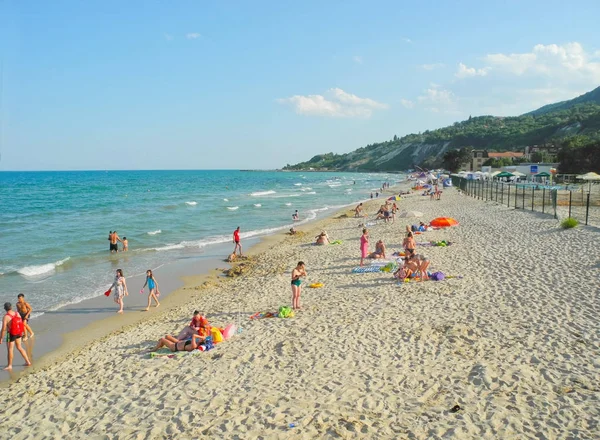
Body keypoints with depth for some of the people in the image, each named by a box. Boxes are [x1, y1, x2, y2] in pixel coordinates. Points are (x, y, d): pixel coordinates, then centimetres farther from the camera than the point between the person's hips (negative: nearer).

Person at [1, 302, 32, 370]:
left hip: (11, 334, -6)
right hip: (18, 333, 6)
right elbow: (21, 323, 7)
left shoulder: (5, 317, -21)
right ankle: (27, 362, 22)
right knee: (19, 347, 19)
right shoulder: (17, 313, -3)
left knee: (10, 349, 7)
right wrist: (21, 333, 21)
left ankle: (10, 366, 16)